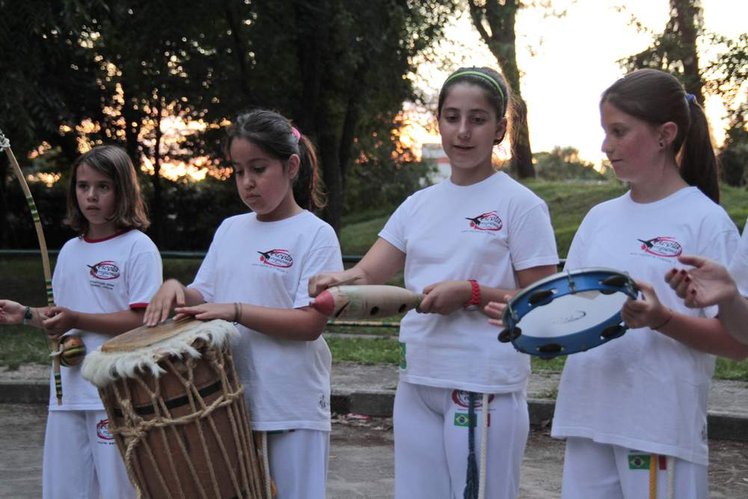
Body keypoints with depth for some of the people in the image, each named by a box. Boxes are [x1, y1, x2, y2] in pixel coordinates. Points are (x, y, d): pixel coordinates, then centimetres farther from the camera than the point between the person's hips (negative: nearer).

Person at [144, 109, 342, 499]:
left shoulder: (315, 235, -7)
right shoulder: (230, 229, 11)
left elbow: (311, 323, -14)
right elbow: (203, 299, 14)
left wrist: (236, 311, -21)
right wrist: (176, 288, -7)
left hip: (293, 407, -5)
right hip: (229, 401, 5)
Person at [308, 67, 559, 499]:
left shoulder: (521, 206, -5)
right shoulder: (419, 205, 11)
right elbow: (367, 274, 5)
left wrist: (470, 293, -19)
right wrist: (340, 281, -17)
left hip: (486, 386, -5)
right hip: (418, 382, 6)